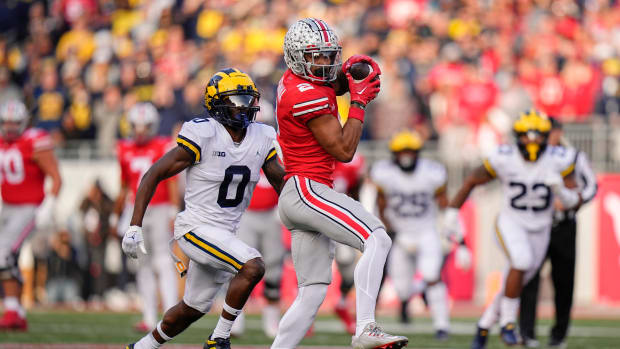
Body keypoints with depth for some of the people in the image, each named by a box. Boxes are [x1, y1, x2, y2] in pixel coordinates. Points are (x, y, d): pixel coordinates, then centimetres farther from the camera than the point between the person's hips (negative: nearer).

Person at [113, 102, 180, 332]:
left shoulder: (164, 148, -6)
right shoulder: (126, 150, 9)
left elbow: (172, 184, -8)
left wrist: (173, 213, -16)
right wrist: (116, 216, 20)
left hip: (160, 210, -5)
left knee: (163, 263, -11)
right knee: (144, 265, 7)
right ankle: (149, 318, 11)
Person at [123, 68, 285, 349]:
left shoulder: (261, 139, 1)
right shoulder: (203, 135, -17)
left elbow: (282, 183, 13)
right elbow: (153, 175, -13)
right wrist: (135, 227, -18)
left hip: (225, 235, 7)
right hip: (196, 228, -7)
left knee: (192, 310, 16)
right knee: (253, 267, -27)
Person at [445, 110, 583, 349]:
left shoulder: (559, 161, -16)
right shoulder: (504, 159, -18)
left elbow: (574, 202, -13)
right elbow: (472, 180, -3)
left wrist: (560, 190, -35)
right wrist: (453, 210, -3)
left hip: (540, 230, 3)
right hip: (510, 224, -3)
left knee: (512, 287, 10)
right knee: (522, 262, -31)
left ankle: (484, 326, 36)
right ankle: (507, 324, -17)